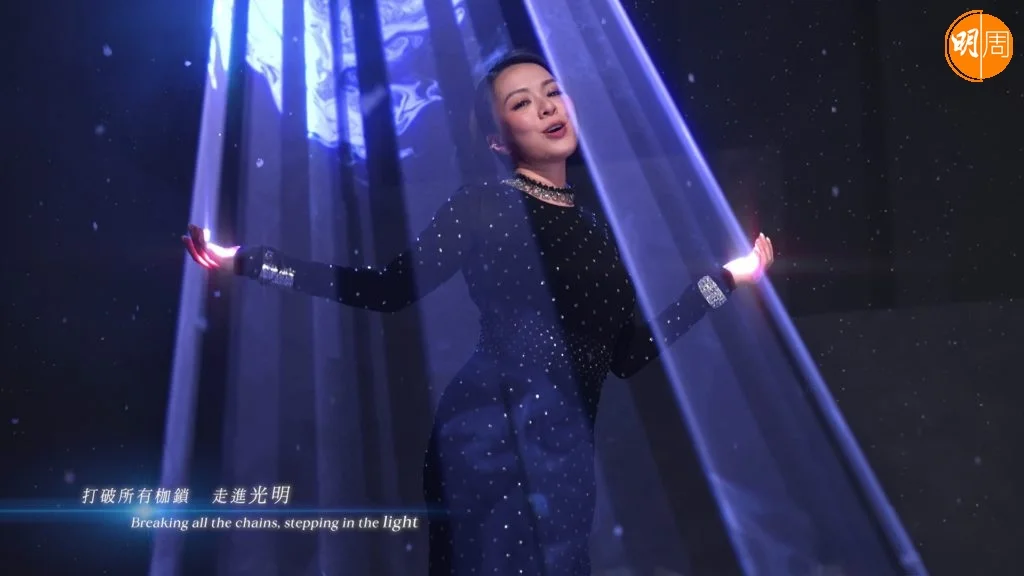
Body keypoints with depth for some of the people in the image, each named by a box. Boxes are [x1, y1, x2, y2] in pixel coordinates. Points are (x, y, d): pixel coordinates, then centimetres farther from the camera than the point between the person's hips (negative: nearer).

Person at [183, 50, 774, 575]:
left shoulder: (597, 230, 11)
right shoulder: (485, 207, -5)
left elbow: (630, 355, 11)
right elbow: (387, 289, -9)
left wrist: (725, 277, 19)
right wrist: (246, 260, -12)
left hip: (567, 453, 6)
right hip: (494, 446, -6)